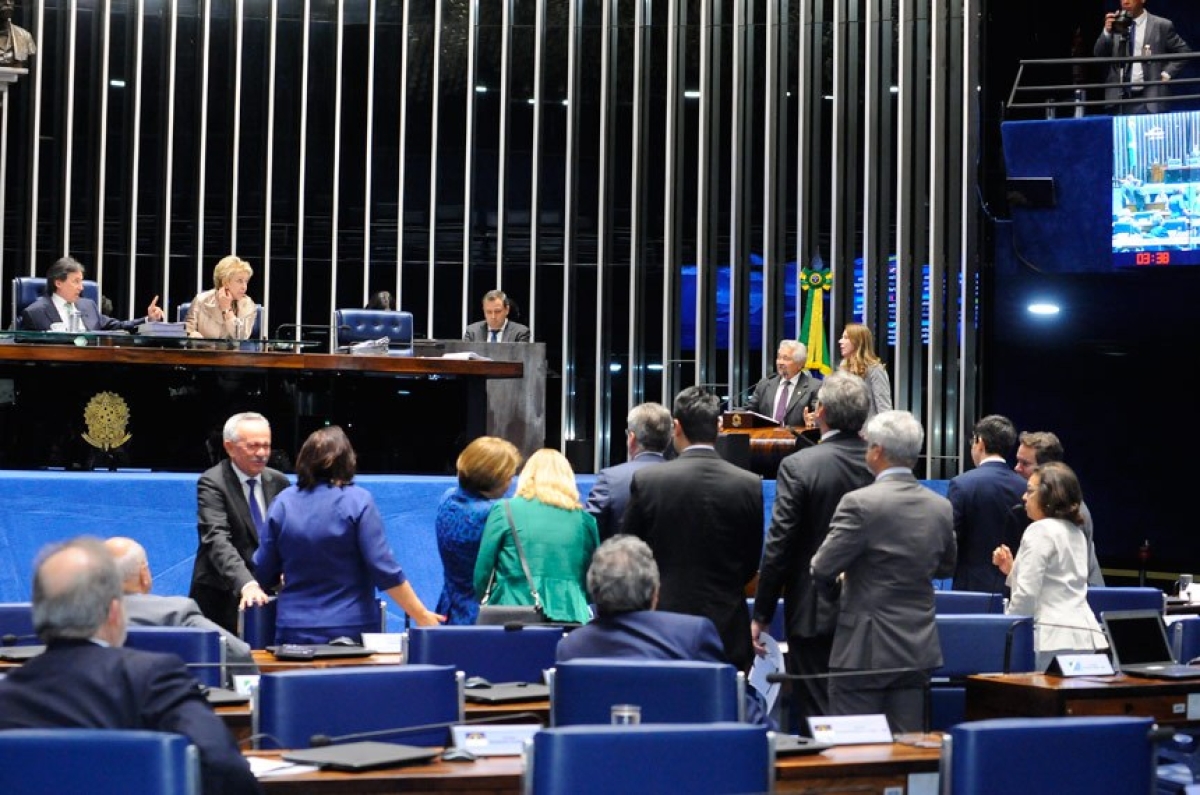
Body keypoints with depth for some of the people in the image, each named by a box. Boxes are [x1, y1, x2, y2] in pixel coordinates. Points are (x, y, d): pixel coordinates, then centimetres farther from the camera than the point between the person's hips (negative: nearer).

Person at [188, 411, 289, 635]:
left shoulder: (279, 482, 8)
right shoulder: (211, 483, -11)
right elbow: (217, 539, -24)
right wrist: (246, 584, -38)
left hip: (267, 593, 5)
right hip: (221, 596, -5)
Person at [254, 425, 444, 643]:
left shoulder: (283, 502, 1)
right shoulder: (357, 501, -7)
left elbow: (264, 573, 6)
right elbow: (385, 570, -12)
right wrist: (421, 616, -7)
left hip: (295, 632, 2)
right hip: (351, 631, -2)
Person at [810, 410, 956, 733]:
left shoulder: (860, 503, -15)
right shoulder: (941, 507, 4)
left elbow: (822, 569, -12)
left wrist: (840, 578, 9)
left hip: (866, 650, -6)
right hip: (918, 649, 6)